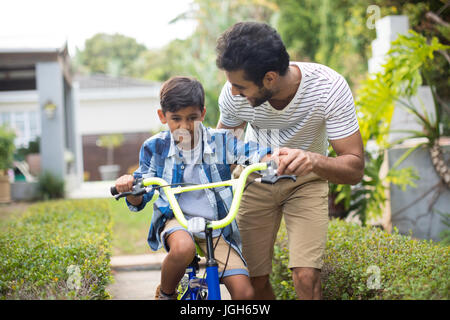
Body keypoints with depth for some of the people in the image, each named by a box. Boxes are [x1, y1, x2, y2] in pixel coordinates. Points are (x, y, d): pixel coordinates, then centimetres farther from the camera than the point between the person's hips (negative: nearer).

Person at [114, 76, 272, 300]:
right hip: (176, 220, -1)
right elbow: (139, 201, 1)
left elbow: (257, 154, -12)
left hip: (215, 226, 1)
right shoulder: (156, 147, -2)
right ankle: (165, 294, -8)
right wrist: (129, 187, -23)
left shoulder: (220, 142, -4)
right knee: (183, 248, -39)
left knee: (244, 292, -16)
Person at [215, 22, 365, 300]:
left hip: (306, 181, -1)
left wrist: (313, 160, -51)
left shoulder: (329, 87, -31)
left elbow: (355, 168, -30)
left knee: (307, 277, -18)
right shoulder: (234, 94, -25)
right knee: (255, 280, -2)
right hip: (255, 180, 2)